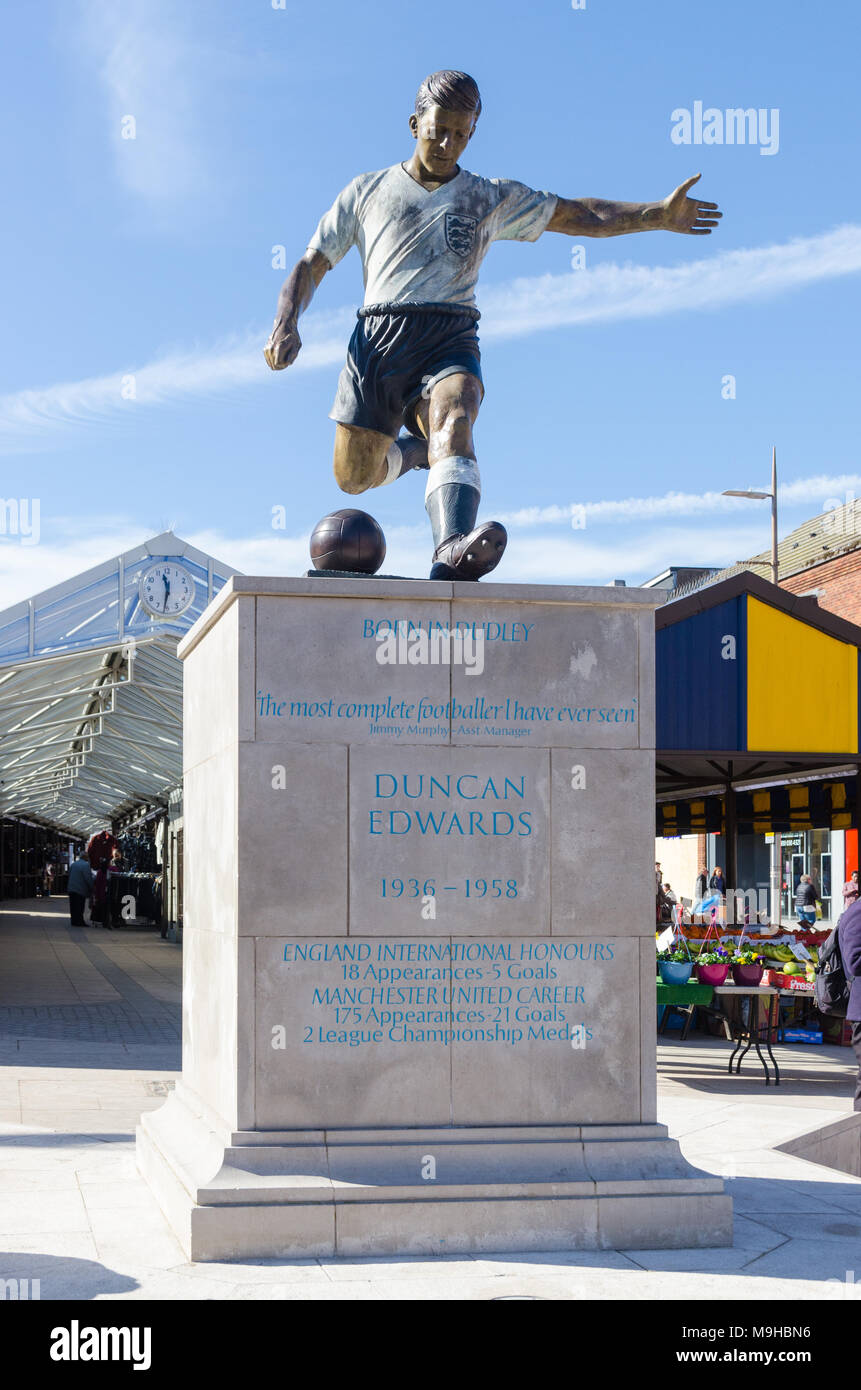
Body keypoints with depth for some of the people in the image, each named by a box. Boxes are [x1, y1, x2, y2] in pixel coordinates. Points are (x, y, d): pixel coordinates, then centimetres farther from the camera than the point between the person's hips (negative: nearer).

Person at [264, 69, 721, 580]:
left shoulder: (491, 198, 19)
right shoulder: (367, 191, 19)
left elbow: (581, 215, 14)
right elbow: (312, 265, 18)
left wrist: (658, 214, 2)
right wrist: (286, 325, -1)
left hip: (451, 340, -2)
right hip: (378, 338, 2)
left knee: (455, 424, -33)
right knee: (354, 476, 2)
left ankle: (452, 551, -57)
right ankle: (414, 449, 37)